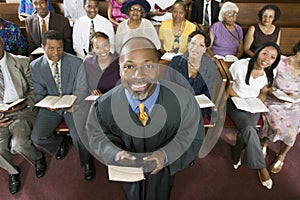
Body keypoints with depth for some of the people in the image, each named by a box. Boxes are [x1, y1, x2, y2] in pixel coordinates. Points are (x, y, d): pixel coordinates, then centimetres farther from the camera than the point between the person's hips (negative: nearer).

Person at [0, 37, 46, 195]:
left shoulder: (22, 63, 0)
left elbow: (35, 90, 1)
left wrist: (24, 104, -18)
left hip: (23, 111, -2)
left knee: (18, 144, -24)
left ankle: (38, 158, 13)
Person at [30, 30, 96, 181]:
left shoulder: (76, 62, -8)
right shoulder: (35, 66, -2)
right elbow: (39, 94, 3)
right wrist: (47, 104, -20)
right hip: (51, 107, 3)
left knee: (79, 135, -26)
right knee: (37, 138, -14)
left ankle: (87, 161, 8)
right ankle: (63, 141, 21)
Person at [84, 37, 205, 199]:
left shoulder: (184, 101, -31)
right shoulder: (104, 105, -28)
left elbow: (193, 137, -15)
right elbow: (97, 136, -11)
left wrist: (167, 154, -31)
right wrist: (115, 153, -30)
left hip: (163, 170, 0)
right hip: (127, 170, 1)